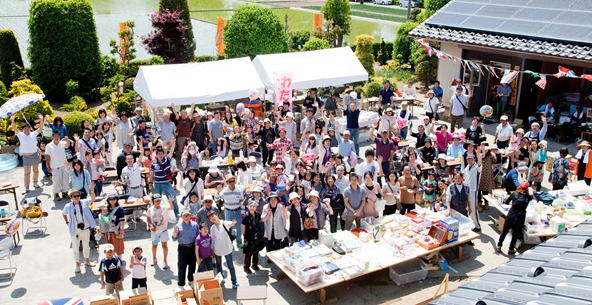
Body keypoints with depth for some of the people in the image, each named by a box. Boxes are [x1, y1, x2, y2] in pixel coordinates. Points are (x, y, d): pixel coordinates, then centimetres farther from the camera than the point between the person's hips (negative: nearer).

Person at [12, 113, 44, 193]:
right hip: (26, 157, -1)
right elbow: (15, 128, -14)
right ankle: (26, 188, 1)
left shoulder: (33, 134, 0)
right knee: (27, 173, -1)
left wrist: (41, 120, -20)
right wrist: (12, 120, -29)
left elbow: (40, 128, -8)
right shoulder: (20, 135, -2)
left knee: (36, 170, 15)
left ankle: (35, 183, 34)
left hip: (35, 155, 2)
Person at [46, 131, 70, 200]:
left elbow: (67, 145, -21)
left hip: (64, 165, 3)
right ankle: (56, 194, 12)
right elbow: (47, 157, -1)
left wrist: (67, 140, -43)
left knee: (65, 179, 7)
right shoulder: (49, 146, -3)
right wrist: (48, 167, -4)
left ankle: (65, 192, 23)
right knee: (57, 181, -4)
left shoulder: (62, 143, 2)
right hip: (55, 167, -3)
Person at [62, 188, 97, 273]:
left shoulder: (84, 203, -6)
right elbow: (63, 213, 12)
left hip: (85, 229, 2)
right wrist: (67, 222, 6)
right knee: (75, 248, 9)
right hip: (75, 231, -1)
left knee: (86, 246, 19)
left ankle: (87, 261, 39)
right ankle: (77, 265, 25)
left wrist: (92, 190, -34)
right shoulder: (68, 206, -7)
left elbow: (92, 199, -20)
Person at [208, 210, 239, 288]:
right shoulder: (212, 228, -1)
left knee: (231, 266, 0)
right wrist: (212, 249, 9)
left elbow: (230, 224, -36)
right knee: (218, 264, 20)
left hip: (227, 248, -4)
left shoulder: (224, 223, -13)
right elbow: (213, 239, 8)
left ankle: (234, 282, 10)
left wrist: (232, 223, -60)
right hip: (217, 249, 4)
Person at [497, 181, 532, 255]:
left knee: (505, 231, 16)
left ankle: (499, 246, 26)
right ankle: (511, 249, 26)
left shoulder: (514, 194, -6)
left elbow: (506, 202, 6)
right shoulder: (528, 197, -8)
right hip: (520, 217, -1)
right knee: (515, 234, 15)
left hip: (511, 215, 1)